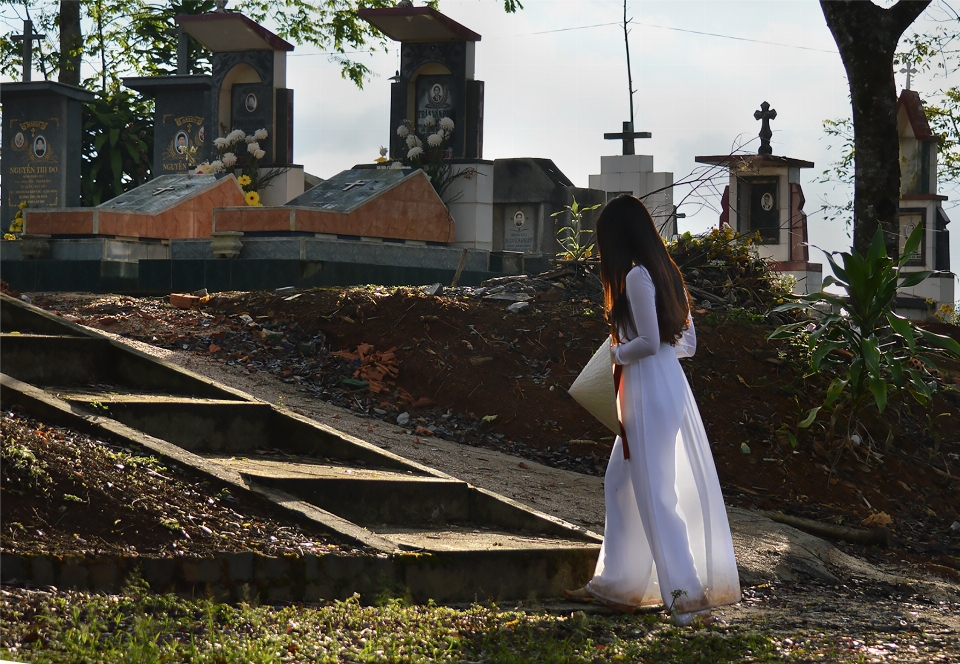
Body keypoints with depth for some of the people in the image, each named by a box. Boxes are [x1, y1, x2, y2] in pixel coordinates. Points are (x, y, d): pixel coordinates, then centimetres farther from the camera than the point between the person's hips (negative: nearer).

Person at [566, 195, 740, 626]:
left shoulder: (635, 276, -14)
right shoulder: (665, 273, 13)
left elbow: (649, 342, -20)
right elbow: (688, 342, 16)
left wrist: (617, 354, -2)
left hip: (650, 392, -10)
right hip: (668, 385, 10)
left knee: (655, 493, -7)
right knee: (620, 485, 18)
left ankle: (688, 593, -9)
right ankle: (615, 583, 23)